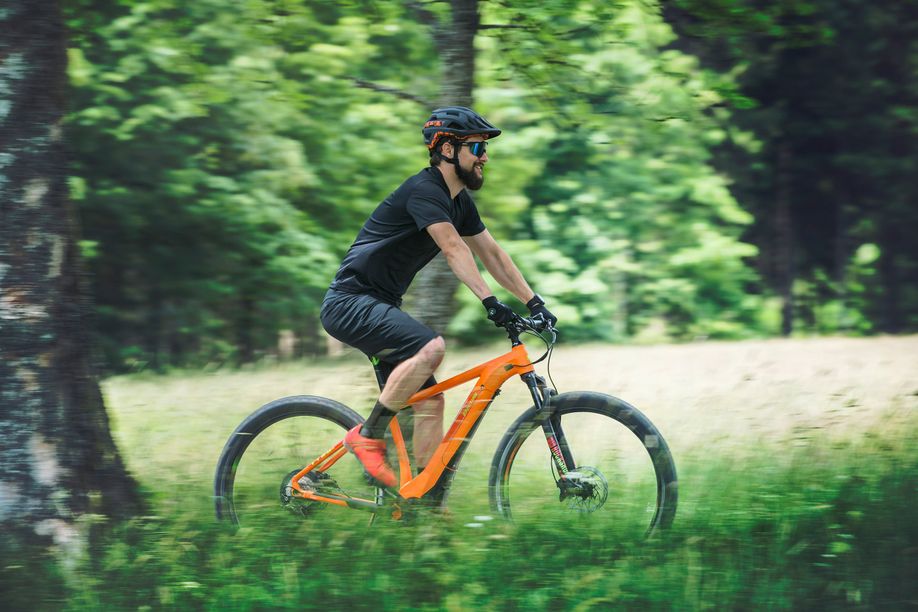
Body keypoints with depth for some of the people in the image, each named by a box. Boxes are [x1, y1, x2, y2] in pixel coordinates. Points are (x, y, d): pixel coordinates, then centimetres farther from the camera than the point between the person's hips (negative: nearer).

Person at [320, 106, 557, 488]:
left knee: (431, 400, 3)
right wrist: (490, 302, -35)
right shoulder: (424, 191, -17)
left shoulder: (460, 202, 13)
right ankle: (368, 436, -19)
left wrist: (534, 302, 6)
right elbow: (454, 250, -27)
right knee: (431, 346, -32)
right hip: (350, 303, -10)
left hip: (378, 307, 10)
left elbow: (492, 253, 14)